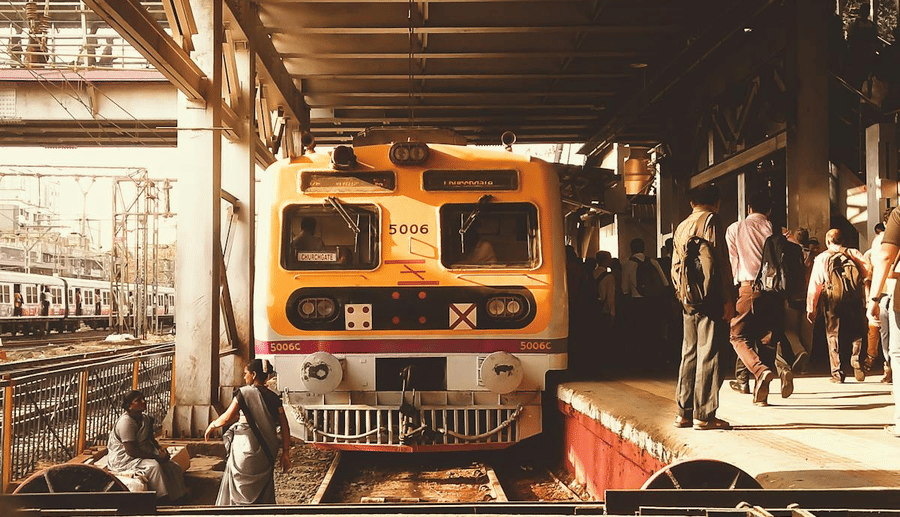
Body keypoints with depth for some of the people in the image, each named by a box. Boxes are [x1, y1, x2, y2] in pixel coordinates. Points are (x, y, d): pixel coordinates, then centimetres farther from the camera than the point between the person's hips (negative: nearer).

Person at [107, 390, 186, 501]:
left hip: (142, 456, 9)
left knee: (174, 467, -4)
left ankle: (179, 498, -3)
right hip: (123, 460, -9)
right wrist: (156, 457, -24)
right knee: (153, 466, -34)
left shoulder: (146, 419, 8)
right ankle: (164, 499, -30)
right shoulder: (125, 422, -21)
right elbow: (131, 451, -25)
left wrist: (160, 449, 0)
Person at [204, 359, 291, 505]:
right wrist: (286, 452, 4)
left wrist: (212, 425, 10)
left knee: (240, 490, 6)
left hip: (245, 447, -5)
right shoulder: (273, 397, 6)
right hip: (266, 453, 5)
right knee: (263, 493, 14)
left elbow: (227, 417, -9)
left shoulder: (244, 392, -7)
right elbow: (284, 426, 2)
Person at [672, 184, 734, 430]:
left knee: (690, 353, 11)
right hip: (710, 298, -7)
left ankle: (684, 412, 13)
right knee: (708, 354, -5)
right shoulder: (710, 220, -6)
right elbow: (720, 262, -13)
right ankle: (704, 415, -5)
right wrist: (728, 299, -13)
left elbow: (675, 268, 15)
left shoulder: (681, 227, 16)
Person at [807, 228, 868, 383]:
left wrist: (811, 308, 8)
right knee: (857, 333, 12)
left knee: (833, 335, 6)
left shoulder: (821, 258, 8)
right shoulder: (854, 254, 9)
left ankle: (837, 373, 3)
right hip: (854, 298, 0)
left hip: (832, 300, 0)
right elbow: (867, 274, -1)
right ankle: (857, 361, -11)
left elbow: (815, 284, 4)